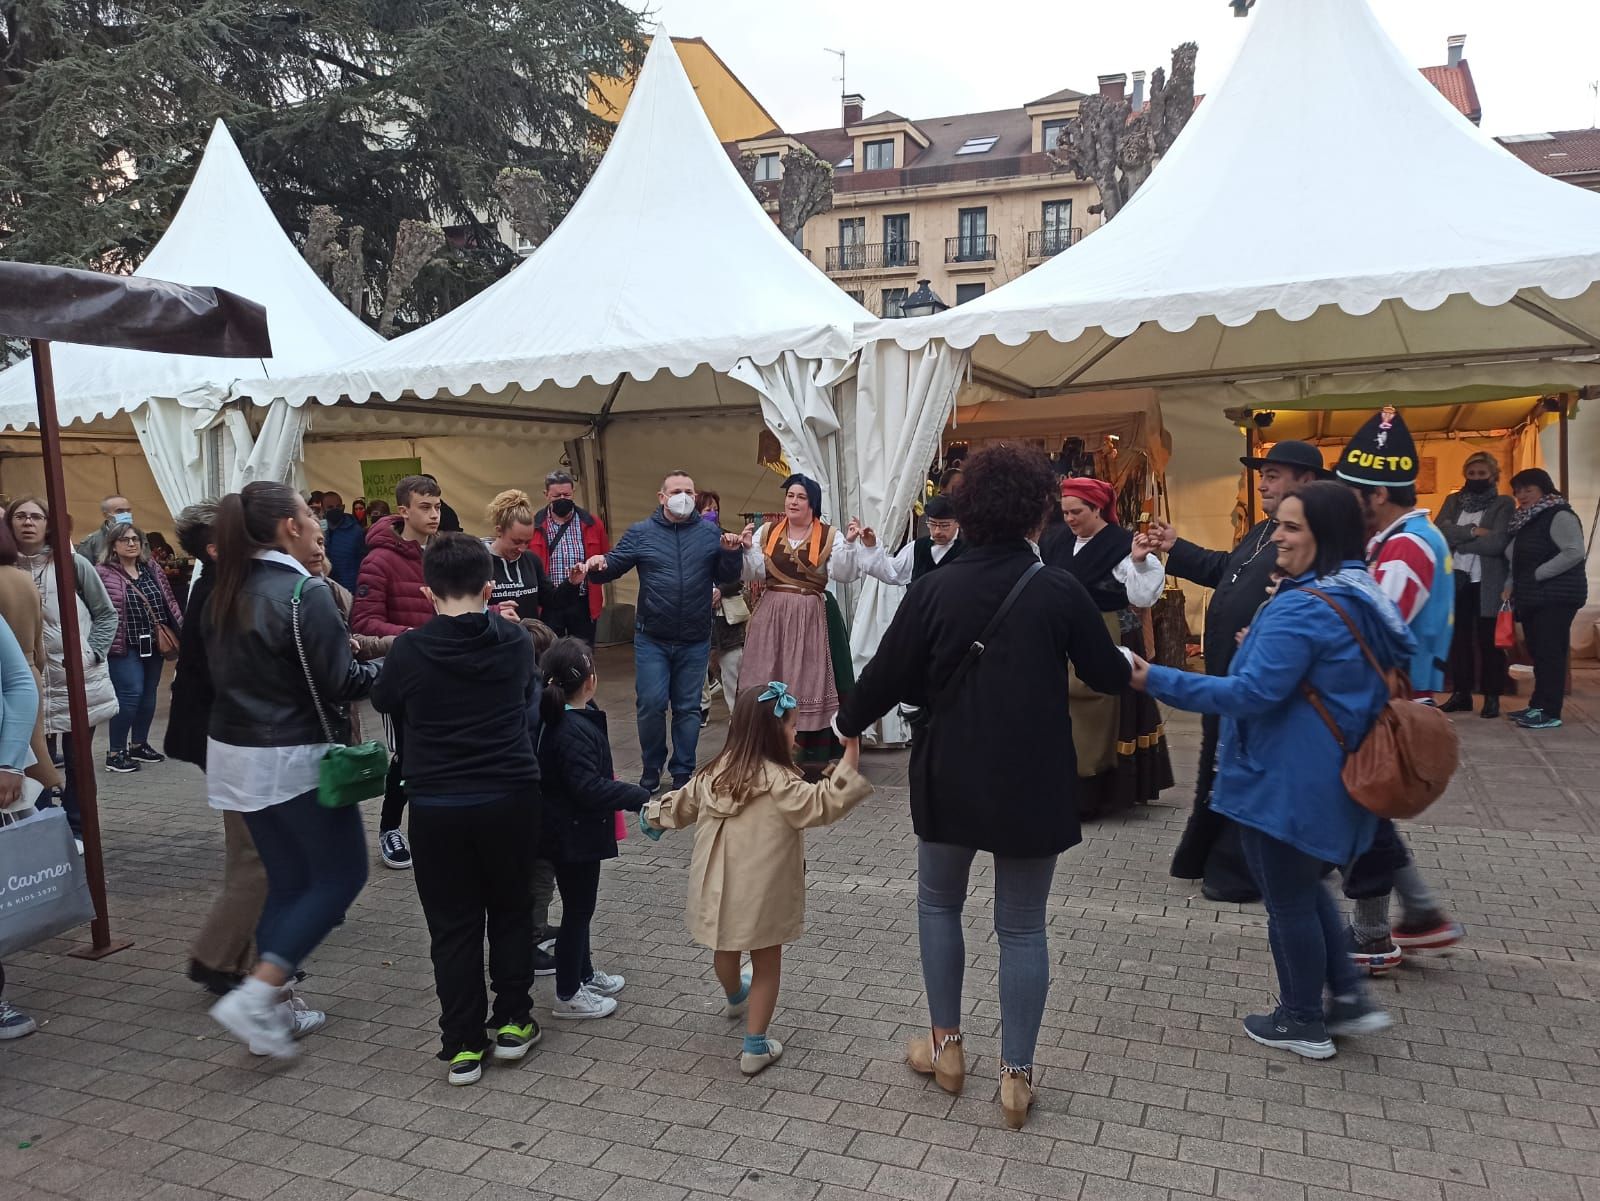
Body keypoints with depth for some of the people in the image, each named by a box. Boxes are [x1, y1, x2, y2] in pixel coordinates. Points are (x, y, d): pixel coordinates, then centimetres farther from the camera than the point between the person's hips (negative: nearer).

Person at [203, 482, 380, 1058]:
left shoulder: (225, 594, 7)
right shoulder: (304, 590, -18)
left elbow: (229, 669, 14)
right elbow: (338, 682, -18)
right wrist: (385, 667, 0)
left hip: (237, 754, 8)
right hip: (295, 759, -8)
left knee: (286, 880, 16)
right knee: (342, 875, 4)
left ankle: (277, 1008, 20)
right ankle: (255, 996, -3)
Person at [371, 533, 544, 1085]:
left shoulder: (410, 651, -9)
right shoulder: (516, 642, -4)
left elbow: (382, 701, 11)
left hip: (437, 805, -1)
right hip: (511, 797, 1)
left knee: (453, 925, 10)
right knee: (511, 911, 18)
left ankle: (462, 1046, 16)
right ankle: (512, 1024, 26)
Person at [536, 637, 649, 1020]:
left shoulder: (559, 719, 4)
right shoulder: (575, 731, -26)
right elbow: (588, 787, -29)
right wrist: (639, 797, -27)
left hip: (569, 831, 10)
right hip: (575, 835, -10)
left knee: (579, 906, 22)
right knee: (577, 909, 4)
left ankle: (584, 975, 38)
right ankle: (568, 995, 17)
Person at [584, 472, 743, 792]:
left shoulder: (709, 534, 4)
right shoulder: (641, 532, 1)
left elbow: (727, 579, 5)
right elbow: (612, 565, 0)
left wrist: (730, 553, -13)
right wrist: (598, 565, -22)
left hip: (695, 641, 1)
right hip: (652, 639, -1)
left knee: (688, 708, 9)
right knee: (650, 705, -2)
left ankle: (683, 773, 21)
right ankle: (651, 769, 18)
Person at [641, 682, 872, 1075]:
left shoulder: (715, 772, 2)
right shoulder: (777, 781, -21)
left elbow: (682, 804, 17)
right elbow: (823, 804, -28)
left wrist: (654, 815, 38)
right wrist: (851, 756, -31)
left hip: (718, 888, 7)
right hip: (761, 893, -7)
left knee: (726, 950, 29)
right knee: (766, 965, 11)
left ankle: (736, 998, 58)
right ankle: (756, 1047, 16)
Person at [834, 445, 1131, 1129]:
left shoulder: (936, 590, -10)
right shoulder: (1060, 591, -10)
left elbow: (886, 678, -5)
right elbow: (1107, 676, 1)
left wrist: (844, 725, 14)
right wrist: (1127, 664, 25)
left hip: (951, 778, 0)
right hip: (1034, 782, 0)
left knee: (939, 902, 23)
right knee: (1022, 926, 13)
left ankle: (946, 1046, 29)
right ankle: (1017, 1076, 21)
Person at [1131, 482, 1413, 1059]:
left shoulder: (1302, 608, -24)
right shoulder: (1363, 596, 7)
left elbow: (1253, 693, -29)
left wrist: (1157, 680, -29)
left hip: (1289, 783, -10)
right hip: (1331, 776, 10)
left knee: (1288, 899, 8)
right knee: (1304, 885, 26)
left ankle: (1303, 1023, 24)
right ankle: (1350, 997, 28)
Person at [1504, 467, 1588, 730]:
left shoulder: (1559, 515, -9)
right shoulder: (1527, 521, 18)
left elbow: (1575, 553, -21)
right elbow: (1517, 559, 24)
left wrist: (1537, 575, -18)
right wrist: (1511, 586, 10)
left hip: (1556, 597, -9)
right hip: (1532, 598, 9)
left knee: (1550, 653, -9)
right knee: (1538, 653, 11)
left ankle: (1549, 713, -9)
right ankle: (1538, 705, 16)